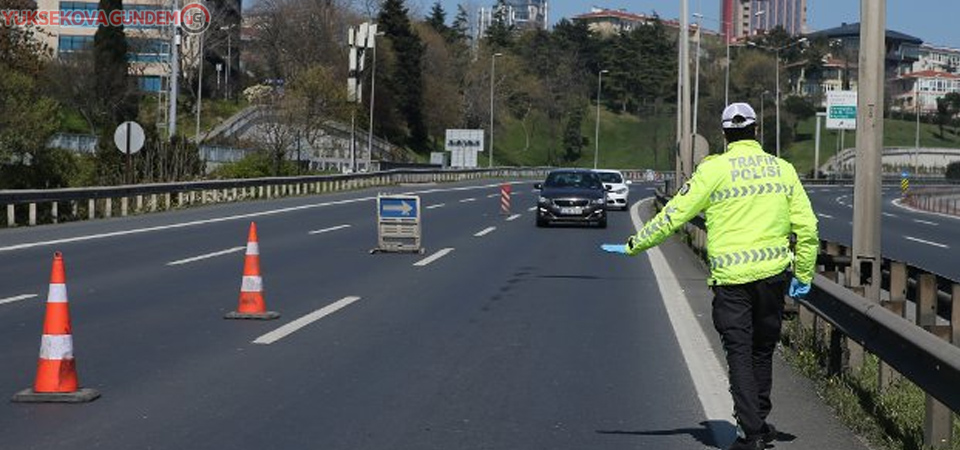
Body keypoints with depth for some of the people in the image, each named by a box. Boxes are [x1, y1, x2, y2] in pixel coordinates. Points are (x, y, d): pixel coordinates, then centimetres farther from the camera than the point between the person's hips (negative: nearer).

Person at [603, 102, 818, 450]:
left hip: (731, 278, -3)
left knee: (739, 353, 2)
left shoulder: (713, 170, -5)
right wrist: (804, 275, 14)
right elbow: (806, 226, 5)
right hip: (774, 273, 3)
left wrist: (633, 246, 6)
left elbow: (673, 215, -4)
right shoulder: (783, 169, 5)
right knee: (763, 350, 17)